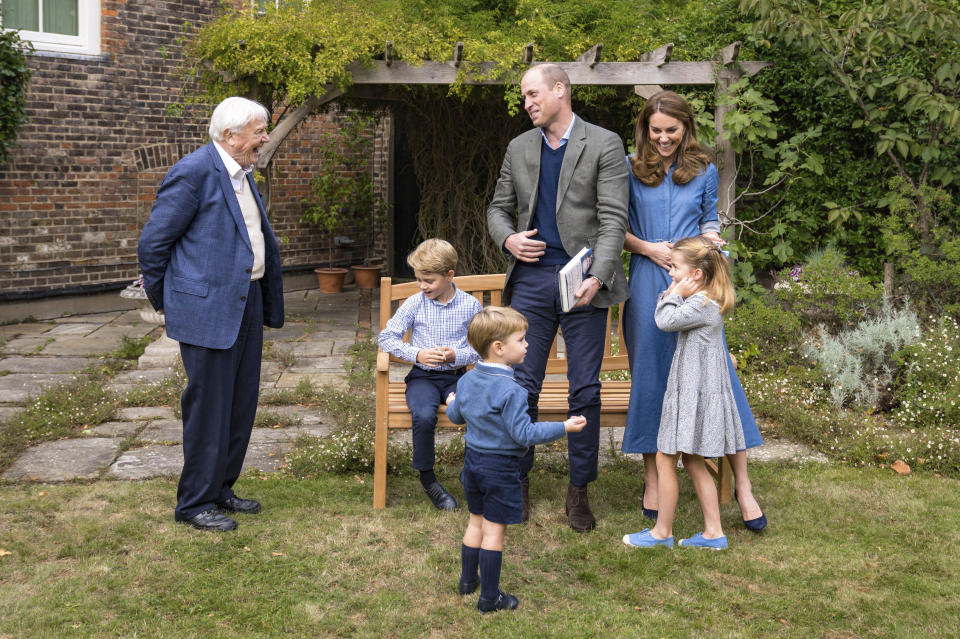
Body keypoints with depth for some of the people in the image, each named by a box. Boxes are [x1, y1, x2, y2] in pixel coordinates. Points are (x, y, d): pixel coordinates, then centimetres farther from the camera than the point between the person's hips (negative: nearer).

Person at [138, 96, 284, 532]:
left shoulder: (242, 174, 13)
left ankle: (220, 488, 29)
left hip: (246, 305, 9)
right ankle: (194, 504, 11)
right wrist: (163, 300, -1)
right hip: (208, 310, -9)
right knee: (208, 409, -2)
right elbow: (152, 242, -12)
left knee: (241, 405, 15)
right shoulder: (194, 172, -15)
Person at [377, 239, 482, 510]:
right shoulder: (415, 304, 1)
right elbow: (386, 337, 3)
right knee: (424, 416, -32)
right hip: (423, 376, 0)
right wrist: (416, 354, -11)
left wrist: (457, 355, -14)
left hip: (456, 376, 0)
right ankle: (427, 478, -7)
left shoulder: (470, 305, 1)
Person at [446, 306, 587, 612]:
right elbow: (524, 433, -24)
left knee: (476, 522, 22)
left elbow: (455, 416, 15)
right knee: (494, 530, 2)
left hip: (473, 460, 8)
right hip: (501, 467, -7)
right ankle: (489, 597, 11)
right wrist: (564, 427, -18)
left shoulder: (467, 380, 1)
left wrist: (452, 404, 38)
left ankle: (468, 580, 35)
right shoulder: (511, 391, -24)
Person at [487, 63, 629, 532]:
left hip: (582, 281, -3)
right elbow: (498, 207, 19)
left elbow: (613, 218, -8)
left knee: (585, 390, 2)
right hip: (531, 279, 3)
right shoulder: (519, 148, 12)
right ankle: (518, 482, 18)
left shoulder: (604, 145, -1)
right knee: (522, 385, 4)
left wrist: (597, 277, -21)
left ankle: (578, 491, 14)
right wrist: (508, 238, -4)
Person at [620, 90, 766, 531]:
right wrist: (649, 248, -9)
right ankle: (652, 480, 18)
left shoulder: (704, 171, 10)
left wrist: (710, 239, -5)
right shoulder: (630, 169, 6)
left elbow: (709, 222, 17)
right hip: (649, 284, 0)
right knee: (650, 376, 5)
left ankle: (742, 486, 2)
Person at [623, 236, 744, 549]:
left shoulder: (702, 305, -18)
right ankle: (713, 532, 18)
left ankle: (662, 532, 10)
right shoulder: (704, 303, 13)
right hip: (690, 392, 10)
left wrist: (674, 294, -9)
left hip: (693, 394, -10)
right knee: (692, 462, 15)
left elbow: (665, 320, -23)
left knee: (665, 459, -1)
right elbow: (665, 316, 19)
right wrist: (672, 293, 5)